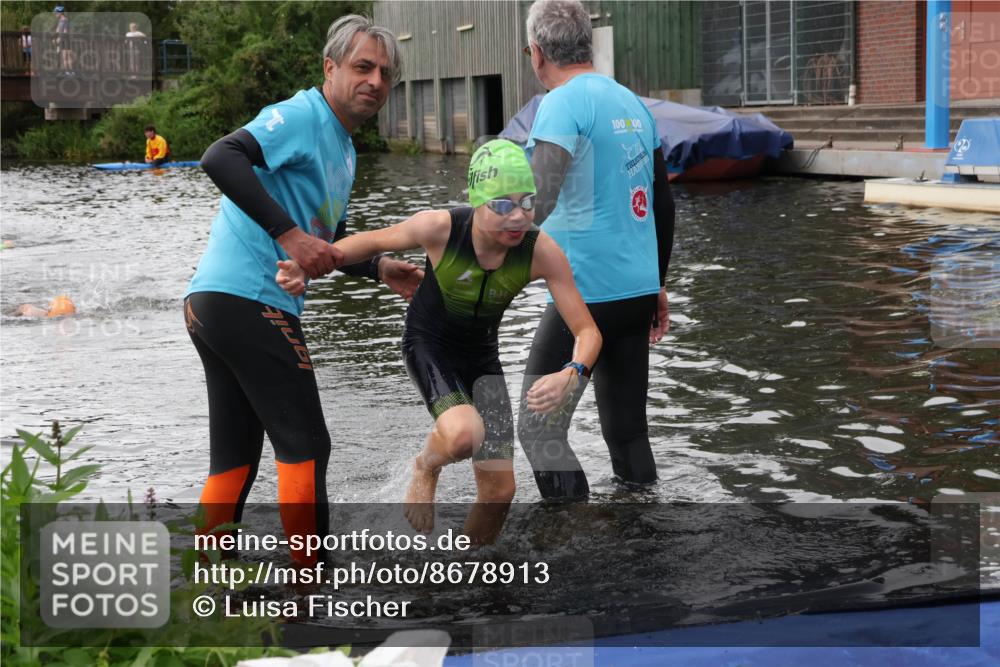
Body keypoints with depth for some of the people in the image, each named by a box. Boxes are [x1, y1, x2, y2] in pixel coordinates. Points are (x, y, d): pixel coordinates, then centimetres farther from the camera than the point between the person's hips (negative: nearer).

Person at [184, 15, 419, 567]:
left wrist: (381, 270, 11)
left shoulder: (343, 149, 21)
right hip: (251, 301, -10)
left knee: (236, 458, 14)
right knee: (304, 448, -3)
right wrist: (289, 234, -27)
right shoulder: (301, 116, -9)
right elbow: (220, 158, -25)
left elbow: (327, 243, 28)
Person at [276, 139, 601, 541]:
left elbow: (587, 331, -20)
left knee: (500, 493, 2)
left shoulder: (542, 251, -24)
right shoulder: (439, 228, -27)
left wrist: (570, 375, -42)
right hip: (428, 345, -3)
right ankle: (426, 467, 1)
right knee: (463, 433, -36)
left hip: (481, 356, 3)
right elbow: (374, 242, -7)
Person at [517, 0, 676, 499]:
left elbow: (537, 198, -26)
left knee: (539, 427, -1)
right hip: (639, 290, 8)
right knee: (627, 425, 15)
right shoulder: (631, 102, 12)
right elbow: (662, 203, 18)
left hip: (587, 293, -8)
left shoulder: (563, 104, -11)